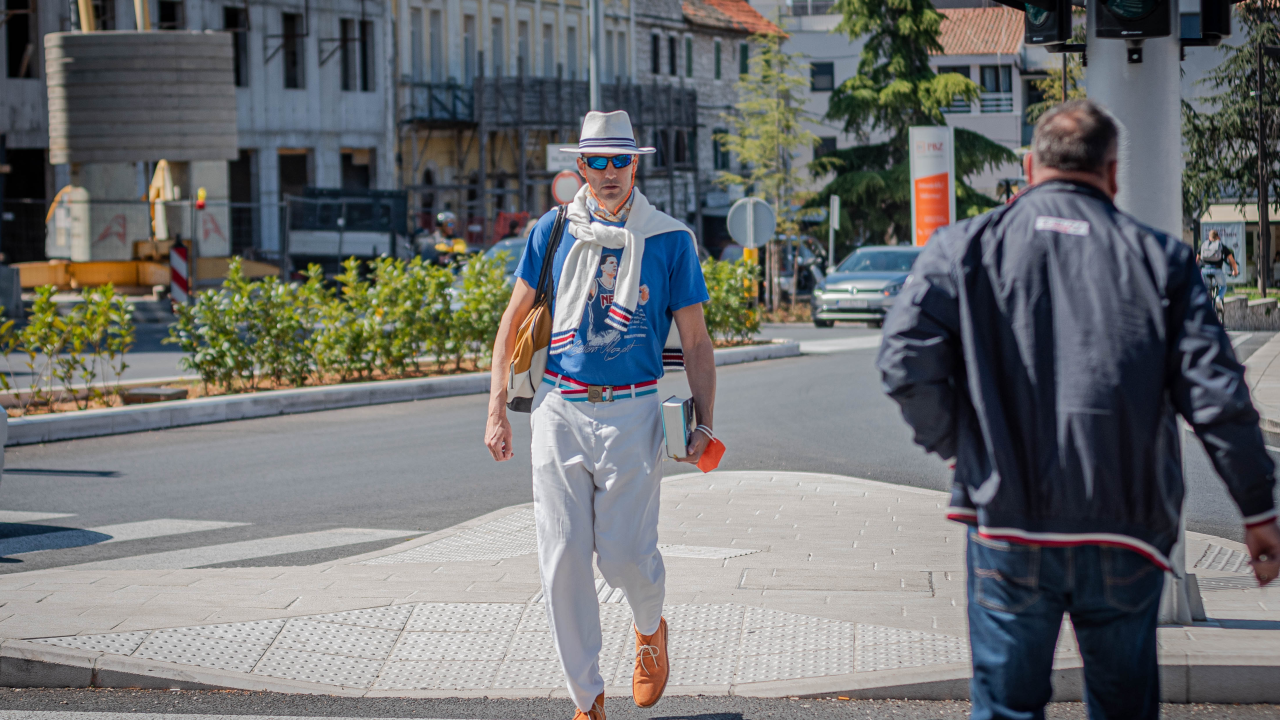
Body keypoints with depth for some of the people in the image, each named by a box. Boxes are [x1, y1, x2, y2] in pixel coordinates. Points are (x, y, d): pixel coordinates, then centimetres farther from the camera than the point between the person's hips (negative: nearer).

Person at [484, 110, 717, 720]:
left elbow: (695, 340, 4)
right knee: (563, 557, -2)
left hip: (631, 414, -2)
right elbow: (514, 318, 11)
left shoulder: (668, 239, 1)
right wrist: (497, 411, 5)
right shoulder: (553, 230, 5)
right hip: (560, 411, 2)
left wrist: (704, 424, -5)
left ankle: (649, 629, 31)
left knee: (625, 554, -5)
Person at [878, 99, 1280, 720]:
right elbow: (1216, 395, 0)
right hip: (1127, 527, 1)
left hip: (1008, 521, 0)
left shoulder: (967, 246, 2)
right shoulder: (1158, 258, 3)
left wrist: (958, 446, 7)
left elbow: (906, 359, -9)